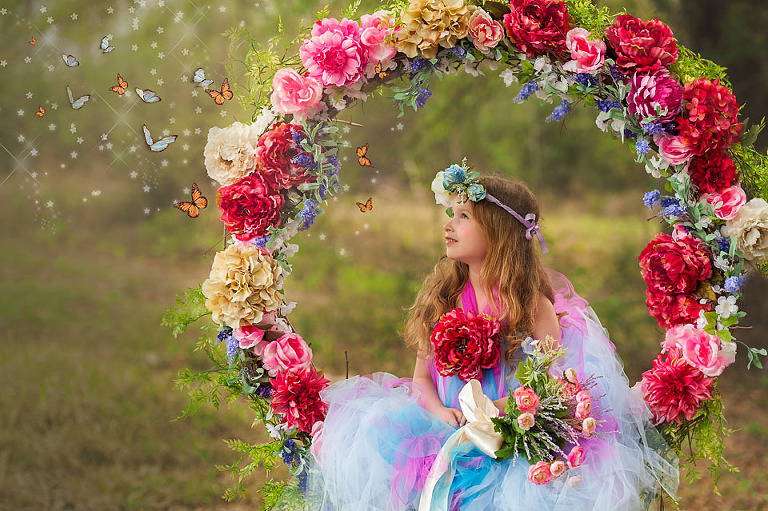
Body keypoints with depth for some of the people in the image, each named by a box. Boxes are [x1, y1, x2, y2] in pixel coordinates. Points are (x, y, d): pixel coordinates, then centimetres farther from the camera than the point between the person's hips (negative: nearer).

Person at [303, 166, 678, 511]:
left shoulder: (532, 303, -4)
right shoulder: (443, 297, 9)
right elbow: (421, 376, 9)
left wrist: (499, 408, -25)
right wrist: (440, 411, -12)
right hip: (448, 429, 4)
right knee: (375, 435, -22)